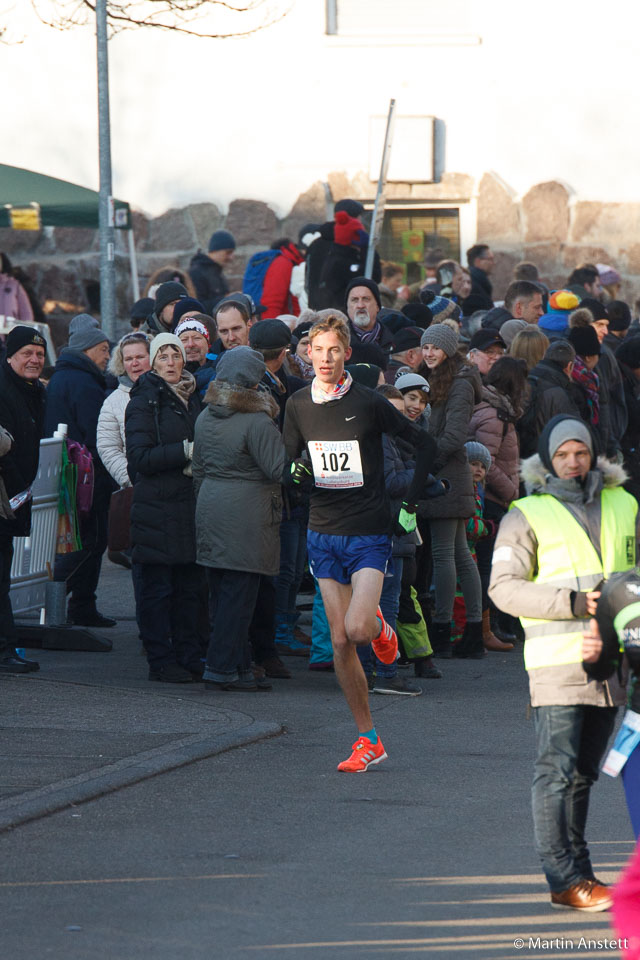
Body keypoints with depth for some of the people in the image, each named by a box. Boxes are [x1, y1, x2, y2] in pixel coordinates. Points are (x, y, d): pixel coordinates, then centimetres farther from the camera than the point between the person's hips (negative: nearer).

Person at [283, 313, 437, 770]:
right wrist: (295, 470, -10)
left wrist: (410, 505, -2)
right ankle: (368, 738, 10)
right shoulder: (299, 404, 4)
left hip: (369, 534, -4)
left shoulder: (369, 403, -9)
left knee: (358, 628, -21)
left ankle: (380, 625, 17)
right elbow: (289, 457, 15)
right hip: (324, 534, 4)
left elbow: (425, 444, -1)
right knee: (340, 643, 1)